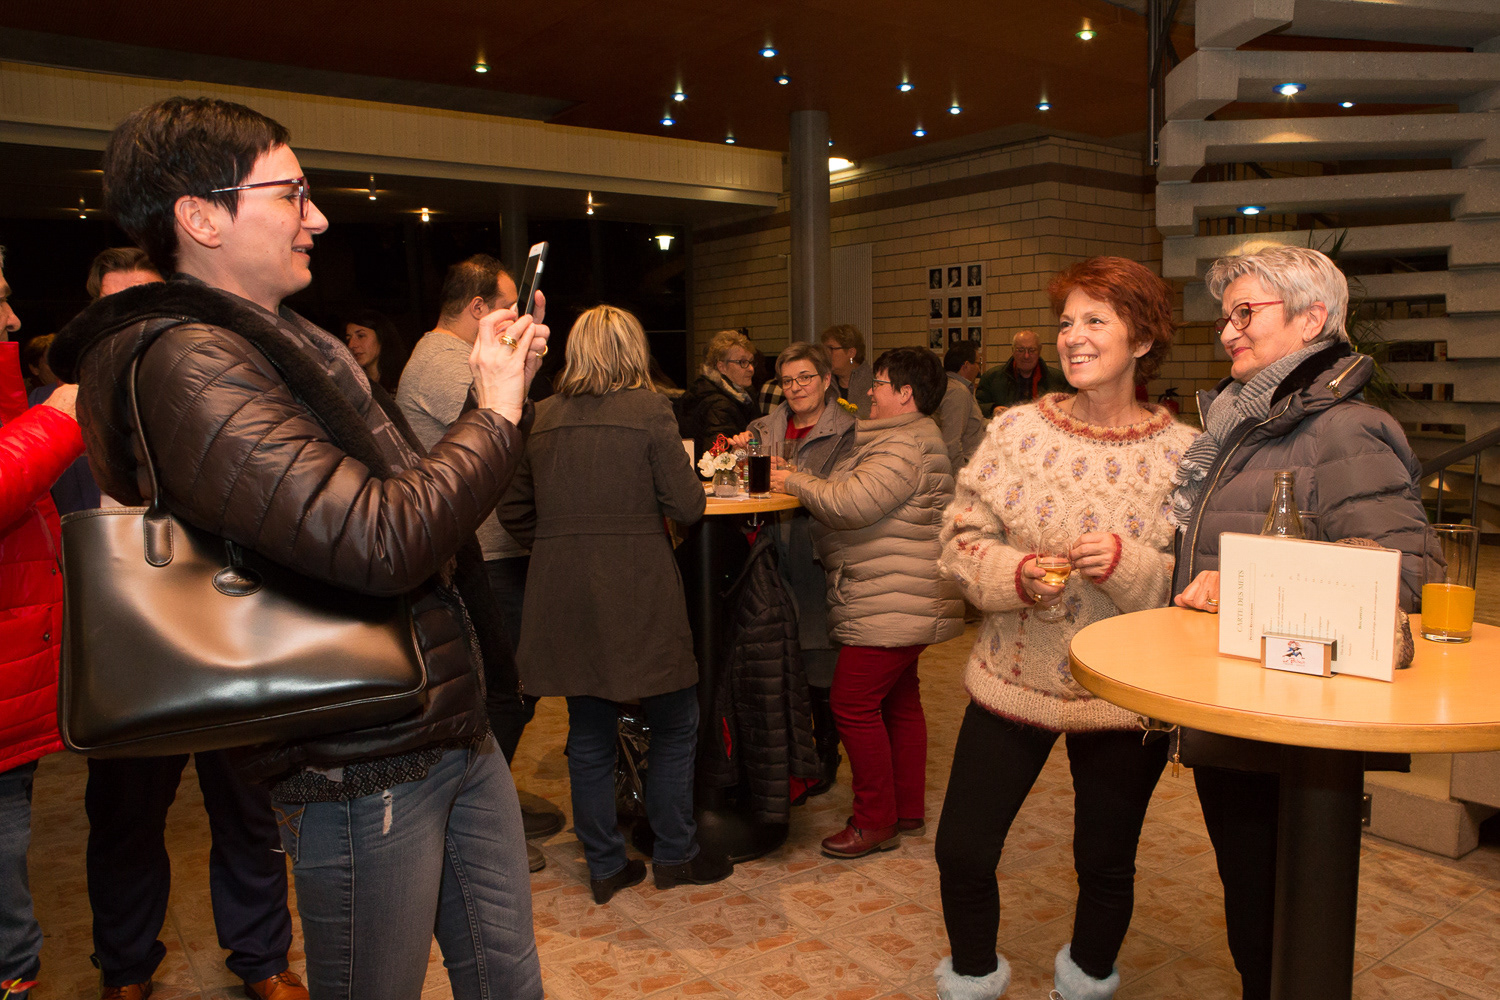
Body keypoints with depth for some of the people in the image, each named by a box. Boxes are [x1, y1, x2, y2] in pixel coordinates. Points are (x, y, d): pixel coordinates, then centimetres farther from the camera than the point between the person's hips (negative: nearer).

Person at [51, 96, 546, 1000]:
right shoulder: (184, 359, -19)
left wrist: (498, 383, 10)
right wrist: (495, 413, -15)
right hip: (362, 772, -9)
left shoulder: (281, 341, 12)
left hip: (455, 730, 9)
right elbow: (381, 542, -29)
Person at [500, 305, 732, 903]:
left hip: (563, 597, 5)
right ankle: (674, 857, 24)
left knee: (589, 735, 15)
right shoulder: (648, 409, -8)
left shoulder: (541, 418, 5)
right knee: (674, 727, 13)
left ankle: (605, 866, 26)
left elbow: (515, 511, 9)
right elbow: (687, 506, -9)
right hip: (636, 592, -4)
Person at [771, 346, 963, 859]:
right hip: (901, 602, 11)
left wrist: (794, 481, -13)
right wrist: (799, 481, 4)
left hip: (890, 604, -11)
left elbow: (851, 504, -26)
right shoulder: (901, 440, 19)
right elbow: (855, 498, 17)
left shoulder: (904, 448, -17)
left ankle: (875, 821, 6)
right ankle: (908, 810, 28)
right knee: (899, 700, 16)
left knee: (853, 704, -6)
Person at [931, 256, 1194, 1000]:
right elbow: (961, 540, -3)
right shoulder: (1017, 429, -4)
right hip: (1013, 679, 1)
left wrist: (1127, 566, -23)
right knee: (961, 852, 6)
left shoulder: (1182, 452, -6)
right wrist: (1015, 574, -21)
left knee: (1105, 864, 16)